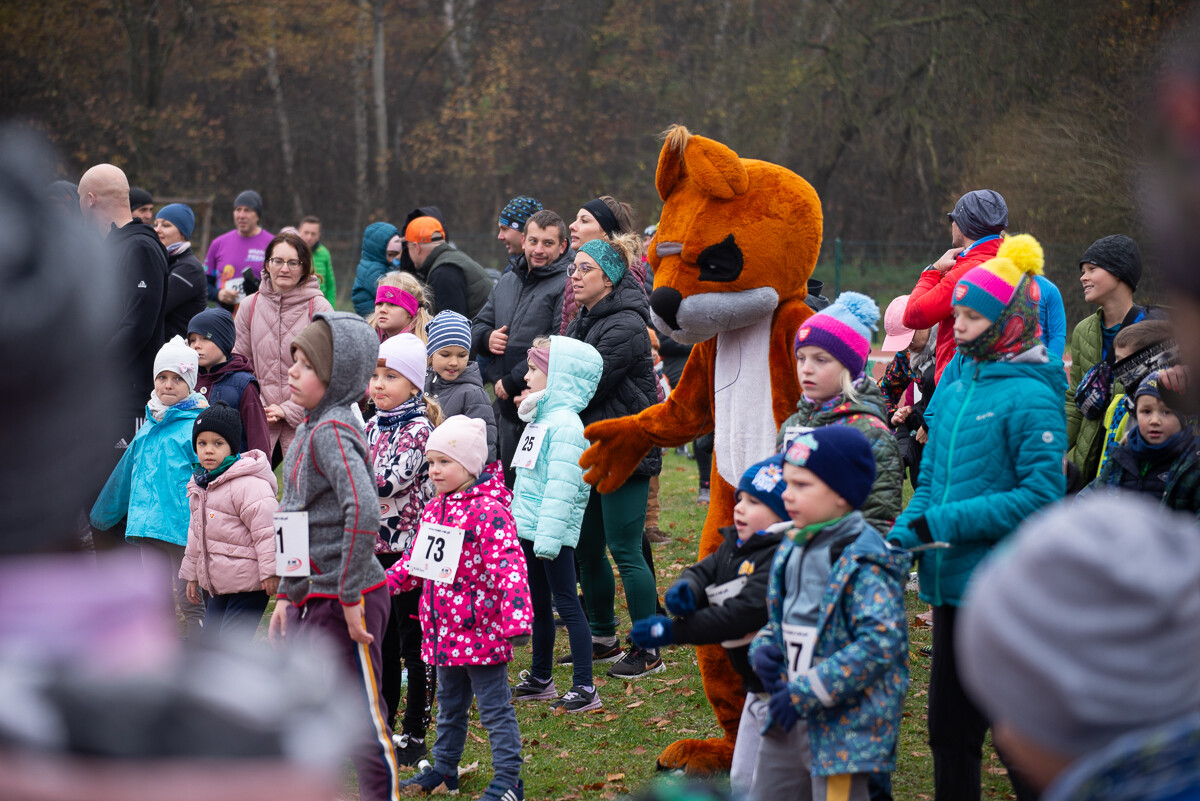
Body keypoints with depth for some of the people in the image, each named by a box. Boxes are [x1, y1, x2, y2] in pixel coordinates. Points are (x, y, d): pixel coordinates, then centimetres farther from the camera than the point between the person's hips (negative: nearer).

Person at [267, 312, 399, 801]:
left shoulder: (332, 431, -18)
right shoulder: (310, 428, 12)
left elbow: (363, 509, -31)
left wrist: (350, 597, -26)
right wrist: (287, 595, 20)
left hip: (344, 604, -10)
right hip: (310, 600, 10)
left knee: (364, 725, -1)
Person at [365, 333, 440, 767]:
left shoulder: (417, 430, -14)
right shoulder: (372, 427, 9)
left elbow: (388, 482, -25)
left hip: (409, 547, -7)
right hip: (376, 547, 7)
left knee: (412, 644, 1)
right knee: (383, 642, 16)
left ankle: (414, 734, 10)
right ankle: (381, 727, 26)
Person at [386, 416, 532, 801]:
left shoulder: (489, 510, -17)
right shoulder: (434, 509, 9)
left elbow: (508, 567, -25)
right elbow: (416, 559, 22)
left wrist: (515, 620, -32)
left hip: (481, 632, -8)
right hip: (444, 631, 8)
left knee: (494, 708, 0)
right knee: (449, 707, 21)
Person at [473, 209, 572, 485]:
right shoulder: (507, 281, 17)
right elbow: (477, 326, 26)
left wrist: (512, 382, -17)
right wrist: (486, 338, 0)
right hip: (505, 407, 8)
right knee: (508, 488, 15)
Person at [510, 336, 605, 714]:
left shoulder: (565, 425, -18)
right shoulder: (541, 418, 14)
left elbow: (561, 487, -23)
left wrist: (549, 536, -26)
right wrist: (518, 519, 22)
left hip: (553, 533, -10)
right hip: (529, 528, 10)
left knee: (566, 604, -6)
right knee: (538, 604, 17)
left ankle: (585, 688, -3)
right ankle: (540, 679, 29)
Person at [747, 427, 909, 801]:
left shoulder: (865, 562, -17)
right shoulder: (792, 549, 10)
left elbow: (880, 644, -25)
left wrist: (806, 692, -23)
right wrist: (762, 650, 0)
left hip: (846, 724, -9)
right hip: (789, 719, 9)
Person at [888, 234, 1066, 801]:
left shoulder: (1031, 396, -14)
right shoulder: (954, 385, 9)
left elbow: (1041, 496, -20)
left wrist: (942, 523, -20)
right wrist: (908, 529, -3)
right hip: (952, 580, 7)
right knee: (949, 727, 15)